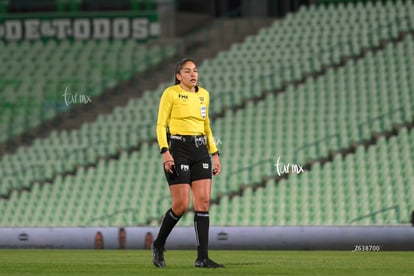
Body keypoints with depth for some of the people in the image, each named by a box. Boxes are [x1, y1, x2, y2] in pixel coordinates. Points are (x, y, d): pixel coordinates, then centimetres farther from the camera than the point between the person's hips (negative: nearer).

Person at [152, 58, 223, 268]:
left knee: (203, 202, -5)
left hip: (201, 150, 6)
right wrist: (165, 151, -17)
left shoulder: (204, 95, 14)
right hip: (178, 148, -6)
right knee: (181, 205, -9)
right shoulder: (171, 93, -3)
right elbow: (160, 124, -6)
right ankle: (158, 245, 15)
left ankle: (202, 257, -5)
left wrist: (215, 154, 16)